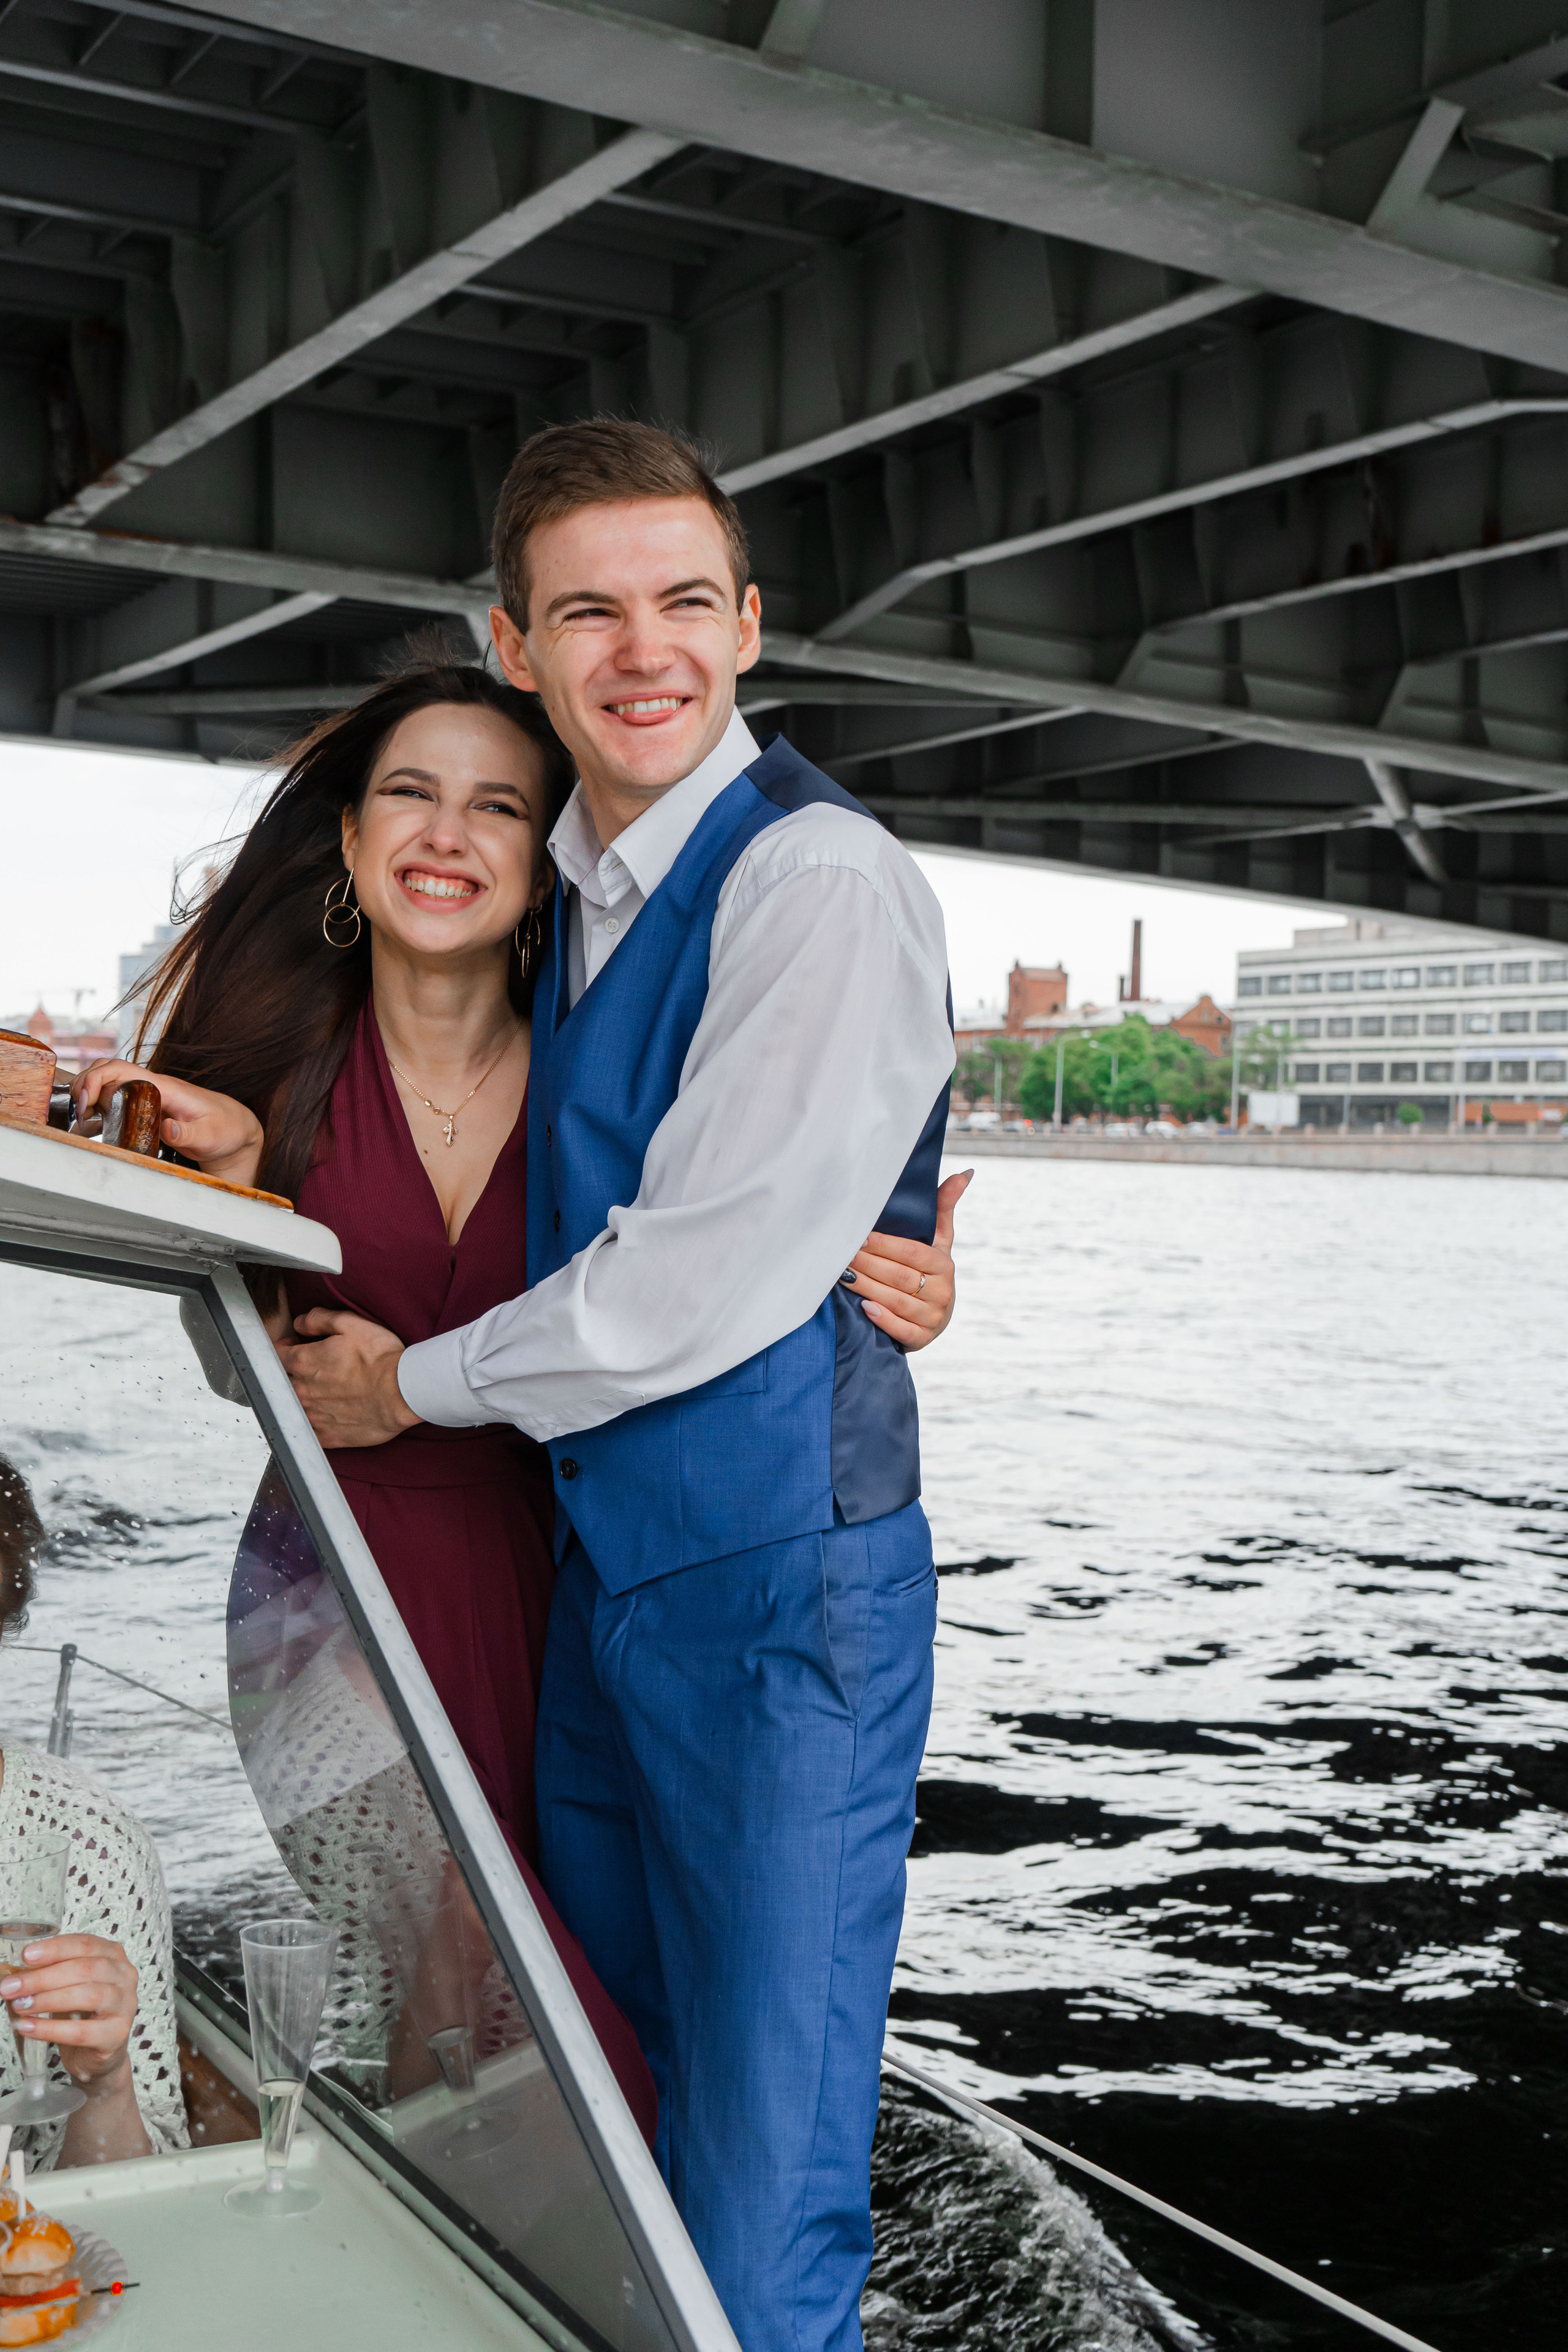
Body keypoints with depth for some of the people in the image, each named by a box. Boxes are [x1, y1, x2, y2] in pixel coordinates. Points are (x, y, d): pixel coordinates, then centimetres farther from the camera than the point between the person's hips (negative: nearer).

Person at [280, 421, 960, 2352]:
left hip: (777, 1580, -8)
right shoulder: (578, 883, 10)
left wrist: (414, 1383, -6)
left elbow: (706, 1284, -20)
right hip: (599, 1559, 8)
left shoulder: (821, 881, -16)